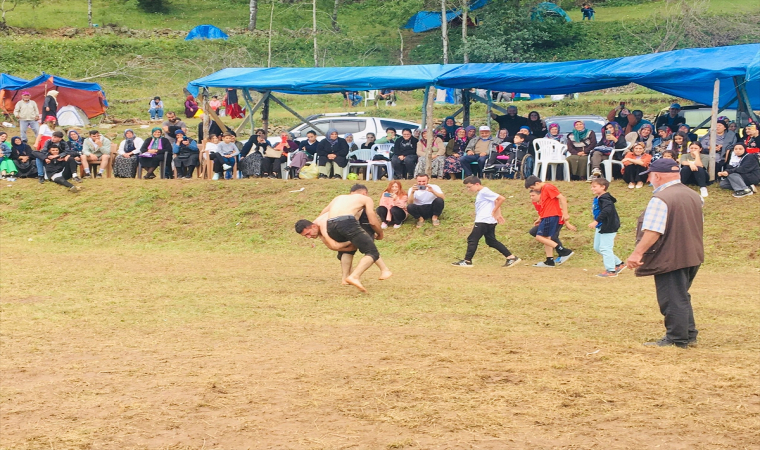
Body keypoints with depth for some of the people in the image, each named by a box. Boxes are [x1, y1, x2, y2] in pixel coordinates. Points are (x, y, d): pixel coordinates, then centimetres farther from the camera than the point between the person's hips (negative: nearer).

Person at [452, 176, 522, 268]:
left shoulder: (484, 192, -14)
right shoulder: (481, 193, 17)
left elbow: (501, 198, -20)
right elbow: (496, 201, 22)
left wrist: (494, 211, -15)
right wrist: (498, 214, 12)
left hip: (484, 221, -11)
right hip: (489, 222, 11)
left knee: (472, 239, -4)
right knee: (491, 241, 12)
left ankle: (467, 261, 2)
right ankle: (511, 257, 11)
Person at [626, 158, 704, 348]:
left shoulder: (660, 199, -19)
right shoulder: (694, 196, 9)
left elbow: (653, 231, -26)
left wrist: (637, 253, -25)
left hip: (670, 259, -9)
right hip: (692, 256, 9)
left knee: (673, 299, 0)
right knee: (681, 297, 21)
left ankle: (677, 339, 6)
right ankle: (689, 335, 26)